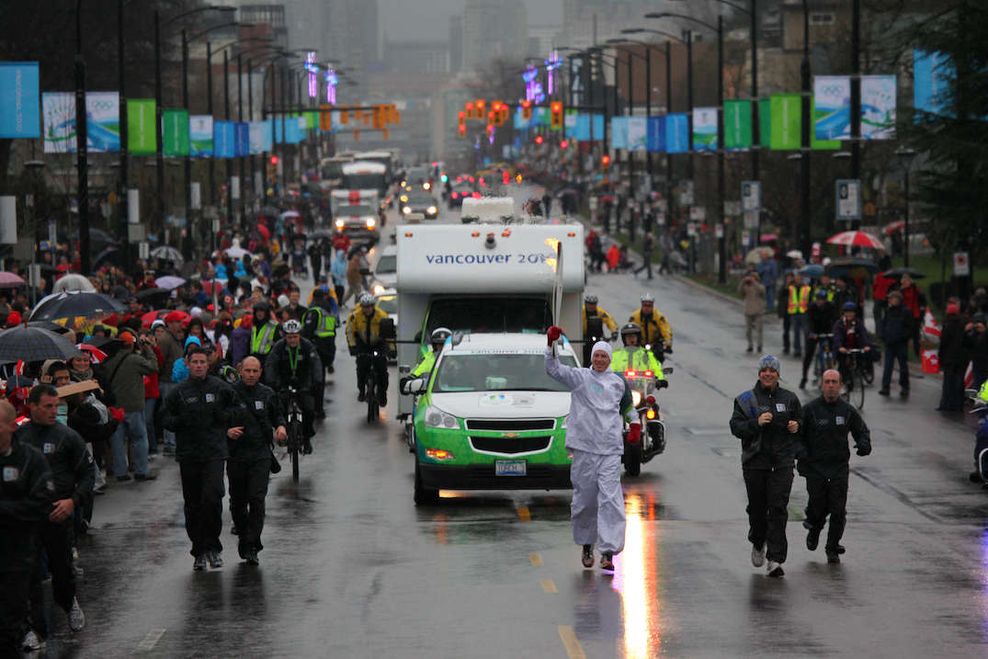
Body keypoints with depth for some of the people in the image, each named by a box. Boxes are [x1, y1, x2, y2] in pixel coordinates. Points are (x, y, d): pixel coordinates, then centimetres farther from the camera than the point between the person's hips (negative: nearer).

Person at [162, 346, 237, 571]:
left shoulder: (220, 388, 4)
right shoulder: (179, 392, 4)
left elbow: (235, 409, 15)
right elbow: (166, 418, 8)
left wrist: (224, 415, -6)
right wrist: (179, 422, -13)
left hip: (214, 452, -2)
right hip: (188, 454, 2)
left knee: (212, 497, -17)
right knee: (193, 505, 6)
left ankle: (211, 546, -3)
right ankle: (199, 551, 17)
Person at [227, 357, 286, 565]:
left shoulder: (267, 394, 6)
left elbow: (278, 415, 21)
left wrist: (281, 427, 0)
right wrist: (227, 431, -16)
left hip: (260, 456, 0)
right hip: (236, 454, 0)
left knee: (257, 499, -12)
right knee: (238, 502, 8)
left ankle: (252, 547, -11)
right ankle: (244, 537, 31)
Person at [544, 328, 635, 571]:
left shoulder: (618, 382, 11)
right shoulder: (579, 377, 3)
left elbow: (627, 405, 29)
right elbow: (554, 370, -11)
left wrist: (635, 424, 15)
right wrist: (551, 343, -24)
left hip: (610, 450, 0)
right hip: (583, 447, 0)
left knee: (610, 500, -11)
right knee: (584, 499, 8)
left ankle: (608, 552, -16)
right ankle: (586, 545, 28)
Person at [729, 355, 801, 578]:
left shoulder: (789, 398, 10)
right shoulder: (746, 399, 3)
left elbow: (800, 422, 22)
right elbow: (736, 427, -4)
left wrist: (796, 426, 0)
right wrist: (756, 423, -19)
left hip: (782, 462, 0)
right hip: (755, 461, 0)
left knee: (778, 509, -9)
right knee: (757, 507, 8)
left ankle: (775, 559, -12)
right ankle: (758, 544, 39)